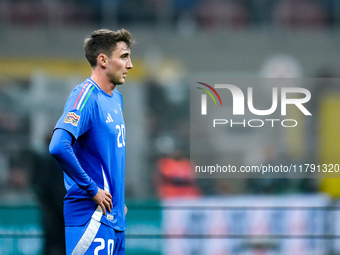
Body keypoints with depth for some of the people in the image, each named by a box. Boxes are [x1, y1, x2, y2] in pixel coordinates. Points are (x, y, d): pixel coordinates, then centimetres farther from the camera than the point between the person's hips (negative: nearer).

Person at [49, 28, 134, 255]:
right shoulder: (86, 96, -13)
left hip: (114, 217, 9)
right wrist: (92, 190, -20)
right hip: (92, 214, -9)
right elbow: (59, 147, -27)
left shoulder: (116, 98, 15)